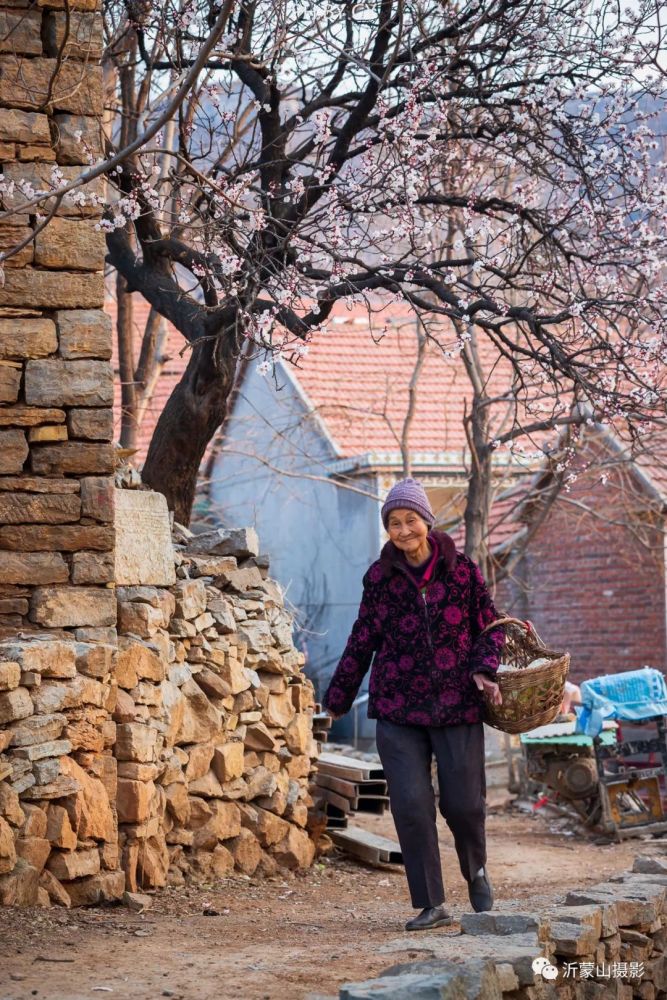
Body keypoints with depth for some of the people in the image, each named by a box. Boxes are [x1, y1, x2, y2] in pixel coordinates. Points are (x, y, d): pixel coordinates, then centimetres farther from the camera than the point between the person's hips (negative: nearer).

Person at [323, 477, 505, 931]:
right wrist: (338, 697, 16)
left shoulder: (462, 570, 0)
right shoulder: (379, 577, 3)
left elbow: (492, 625, 7)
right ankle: (432, 905, 4)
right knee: (411, 805, -5)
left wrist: (484, 669, -11)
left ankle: (477, 871, 34)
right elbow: (362, 640, 12)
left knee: (463, 801, 2)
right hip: (398, 710, 1)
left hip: (457, 706, -1)